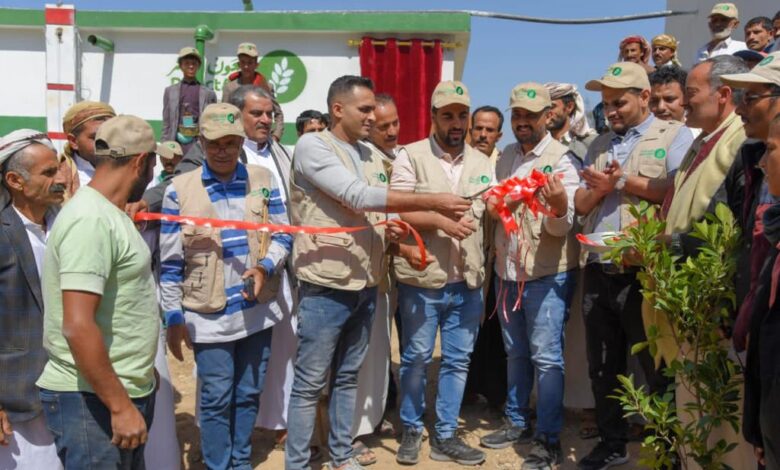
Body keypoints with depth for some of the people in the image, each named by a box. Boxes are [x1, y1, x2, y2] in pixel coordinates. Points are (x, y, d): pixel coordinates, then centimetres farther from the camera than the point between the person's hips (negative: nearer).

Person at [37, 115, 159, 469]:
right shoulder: (91, 220, -20)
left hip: (124, 390, 10)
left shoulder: (107, 213, 11)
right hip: (93, 401, -10)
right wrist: (120, 407, -23)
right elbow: (78, 326, -26)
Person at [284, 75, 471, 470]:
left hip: (365, 285, 7)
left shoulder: (370, 156, 12)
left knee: (348, 377, 17)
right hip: (325, 285, -7)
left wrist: (392, 231, -5)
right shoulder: (312, 146, -10)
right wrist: (433, 202, -22)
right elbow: (358, 197, -21)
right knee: (310, 383, 2)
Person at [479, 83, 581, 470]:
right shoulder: (505, 158, 8)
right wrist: (491, 205, -2)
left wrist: (559, 204, -39)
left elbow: (561, 226, -18)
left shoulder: (563, 160, -10)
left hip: (547, 273, -6)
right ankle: (517, 422, 31)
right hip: (507, 270, 6)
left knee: (546, 357, -2)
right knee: (515, 353, 16)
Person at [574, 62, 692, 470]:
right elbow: (581, 205, 13)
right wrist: (599, 188, -7)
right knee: (603, 367, 14)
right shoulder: (599, 145, 18)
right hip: (597, 272, 6)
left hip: (645, 273, -6)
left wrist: (626, 181, -9)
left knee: (658, 367, 5)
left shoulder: (674, 136, 0)